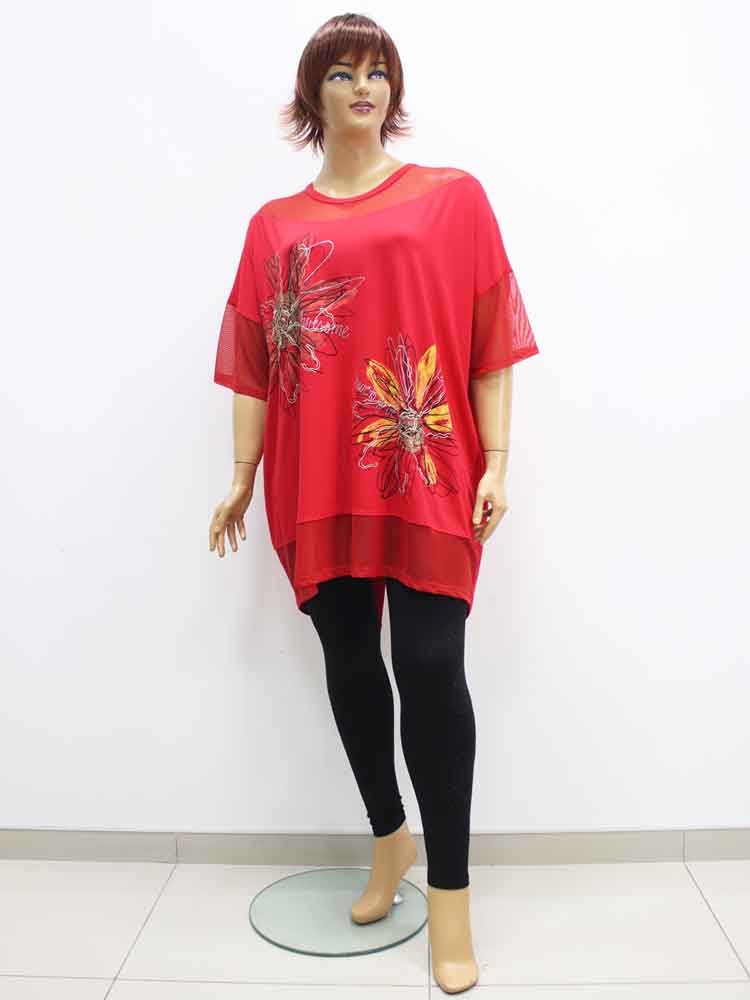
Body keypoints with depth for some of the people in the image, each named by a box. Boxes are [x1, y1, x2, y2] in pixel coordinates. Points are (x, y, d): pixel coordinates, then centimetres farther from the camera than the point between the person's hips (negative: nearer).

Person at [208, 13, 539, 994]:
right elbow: (254, 362, 10)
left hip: (425, 475, -2)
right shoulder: (274, 226, 12)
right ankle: (389, 835, 32)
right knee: (350, 662, 9)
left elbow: (491, 341, 2)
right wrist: (244, 477, 6)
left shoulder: (453, 197, 7)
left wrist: (495, 462, -5)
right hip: (318, 481, 3)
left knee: (431, 667, -6)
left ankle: (450, 890, 12)